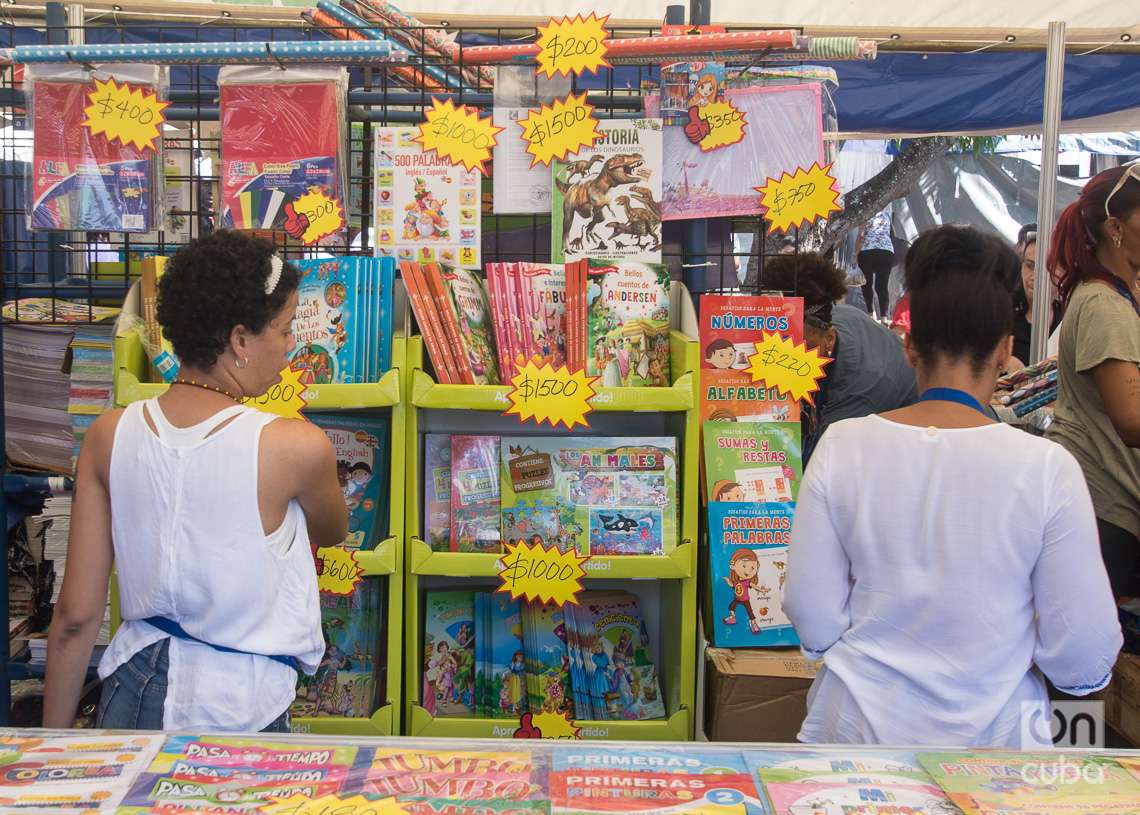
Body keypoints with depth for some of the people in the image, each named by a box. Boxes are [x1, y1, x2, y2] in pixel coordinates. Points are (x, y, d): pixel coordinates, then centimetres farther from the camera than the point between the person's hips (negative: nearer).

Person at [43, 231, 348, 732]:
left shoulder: (109, 437, -7)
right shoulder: (296, 447, -19)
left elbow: (75, 616, -4)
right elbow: (332, 533, 5)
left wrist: (56, 744, 8)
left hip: (129, 695, 4)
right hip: (238, 708, -4)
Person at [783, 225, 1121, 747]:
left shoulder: (843, 445, -10)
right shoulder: (1047, 468, -14)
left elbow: (812, 622, -6)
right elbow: (1083, 662, -10)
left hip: (862, 725, 1)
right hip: (990, 731, -1)